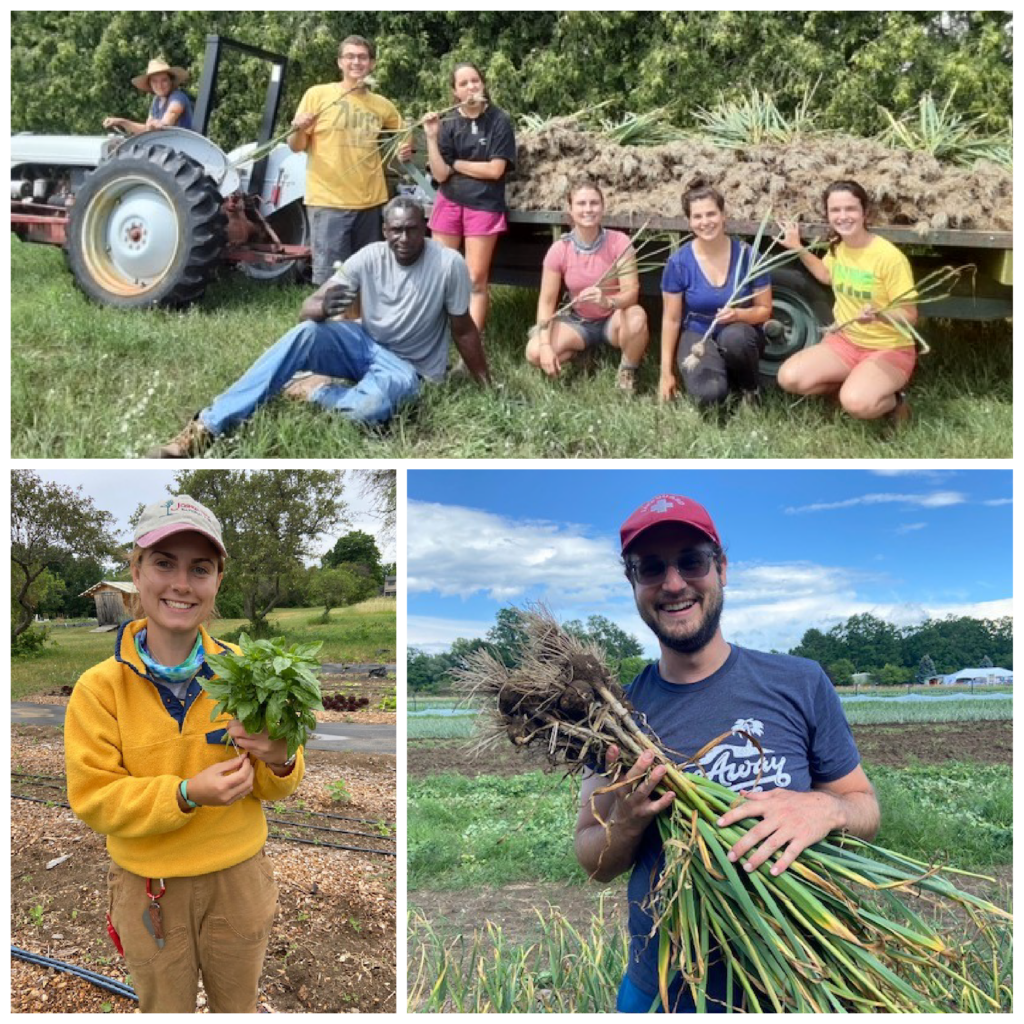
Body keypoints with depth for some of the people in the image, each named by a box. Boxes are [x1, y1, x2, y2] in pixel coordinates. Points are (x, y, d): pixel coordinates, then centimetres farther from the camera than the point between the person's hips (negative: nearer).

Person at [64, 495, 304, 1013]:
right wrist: (188, 793, -28)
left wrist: (279, 762, -25)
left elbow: (277, 785, -1)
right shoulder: (98, 688, -14)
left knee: (237, 1005, 23)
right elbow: (92, 797, -14)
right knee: (166, 1011, 21)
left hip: (238, 879, 1)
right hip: (148, 889, -1)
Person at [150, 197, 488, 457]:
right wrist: (323, 308, -39)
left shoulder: (449, 265, -19)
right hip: (364, 342, 4)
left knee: (371, 406, -41)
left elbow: (464, 330, -7)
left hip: (405, 366, -3)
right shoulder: (369, 257, -11)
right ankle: (208, 428, -31)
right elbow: (307, 309, -14)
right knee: (305, 333, -29)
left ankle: (317, 391, -5)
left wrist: (488, 389, -3)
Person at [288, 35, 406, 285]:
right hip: (328, 201, -4)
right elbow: (296, 147, -2)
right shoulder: (317, 94, -3)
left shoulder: (381, 105, 8)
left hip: (370, 201, 4)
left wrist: (404, 147, 4)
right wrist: (299, 130, -24)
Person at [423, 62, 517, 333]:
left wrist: (456, 164, -4)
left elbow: (495, 169, -11)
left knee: (476, 281, -1)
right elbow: (440, 174, -3)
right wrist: (432, 138, -13)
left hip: (483, 206, -3)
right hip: (448, 203, 3)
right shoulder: (448, 124, 2)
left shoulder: (499, 121, -4)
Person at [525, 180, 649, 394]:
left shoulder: (619, 242, -17)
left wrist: (608, 302, -47)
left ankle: (628, 371, -8)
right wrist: (545, 345, -24)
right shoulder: (559, 250, -12)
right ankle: (580, 351, 10)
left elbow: (631, 292, -23)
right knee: (534, 353, -23)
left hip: (613, 319, -2)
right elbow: (547, 301, -10)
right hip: (578, 321, 2)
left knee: (636, 317, -38)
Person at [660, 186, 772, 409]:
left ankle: (748, 388, -6)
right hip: (698, 336, -1)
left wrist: (738, 314, -25)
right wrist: (666, 372, -3)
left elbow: (764, 309, -1)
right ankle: (719, 378, 10)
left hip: (739, 337, 1)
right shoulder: (678, 263, -10)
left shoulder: (747, 255, -10)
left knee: (733, 336, -39)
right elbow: (671, 319, -3)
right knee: (709, 395, -30)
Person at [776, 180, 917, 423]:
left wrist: (878, 313, -38)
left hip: (889, 349, -6)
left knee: (857, 403, -35)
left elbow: (910, 316, -18)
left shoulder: (889, 257, -20)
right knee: (789, 378, -17)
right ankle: (855, 384, 6)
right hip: (845, 341, 6)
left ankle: (892, 398, 1)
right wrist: (799, 249, 15)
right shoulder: (837, 247, 1)